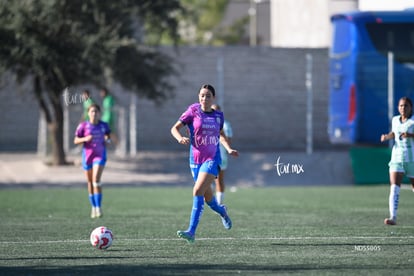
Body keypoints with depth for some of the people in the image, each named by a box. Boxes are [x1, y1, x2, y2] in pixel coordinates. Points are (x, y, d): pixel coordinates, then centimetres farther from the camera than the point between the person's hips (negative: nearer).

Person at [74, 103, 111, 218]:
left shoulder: (104, 125, 1)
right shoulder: (83, 126, -3)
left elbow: (108, 137, 16)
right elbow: (76, 140, 0)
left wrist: (107, 140, -7)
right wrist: (85, 139, -19)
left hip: (100, 155, -1)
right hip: (87, 156, 1)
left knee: (96, 180, -19)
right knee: (90, 182, 8)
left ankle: (99, 207, -17)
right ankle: (94, 207, 21)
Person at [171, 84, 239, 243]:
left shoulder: (218, 115, 3)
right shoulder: (193, 111, -4)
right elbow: (174, 128, -5)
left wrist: (229, 149, 8)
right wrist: (180, 138, -26)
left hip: (212, 159, -1)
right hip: (196, 159, 1)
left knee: (198, 191, -20)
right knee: (207, 197, 12)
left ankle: (191, 232, -22)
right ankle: (222, 211, 48)